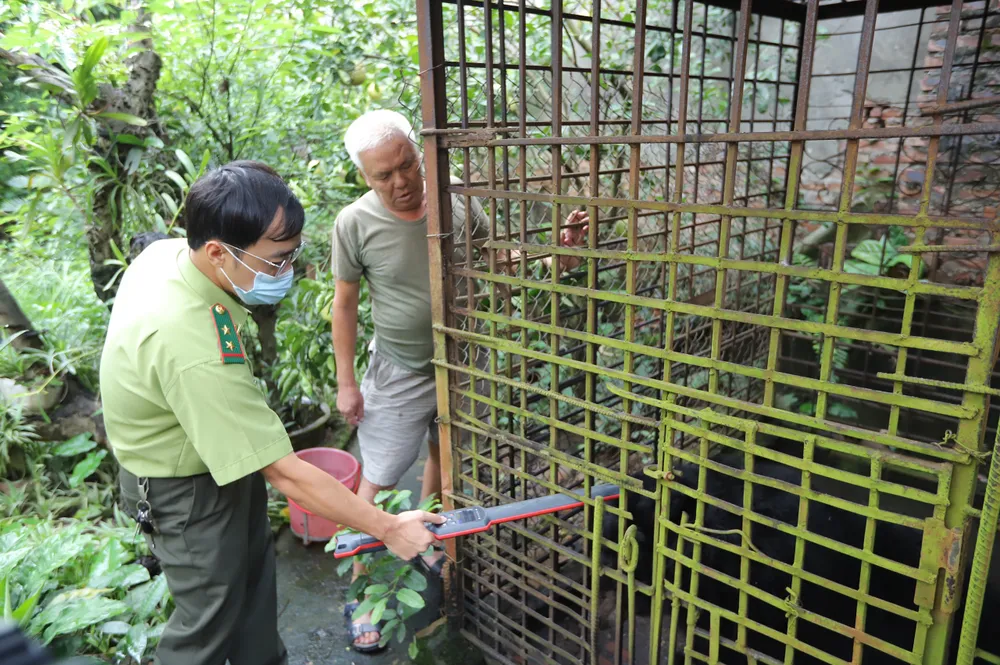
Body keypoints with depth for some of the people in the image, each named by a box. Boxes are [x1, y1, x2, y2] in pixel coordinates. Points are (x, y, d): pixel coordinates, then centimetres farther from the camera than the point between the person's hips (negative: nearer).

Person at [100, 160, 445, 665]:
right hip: (187, 489, -8)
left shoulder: (167, 250, -13)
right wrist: (388, 529, -27)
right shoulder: (195, 351, -40)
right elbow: (285, 474, -36)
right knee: (210, 611, 12)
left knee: (254, 574, 23)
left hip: (219, 453, 9)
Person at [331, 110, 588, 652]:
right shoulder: (355, 224, -15)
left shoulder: (456, 204, -11)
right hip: (398, 376, -3)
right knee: (377, 483, 2)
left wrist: (556, 255, -24)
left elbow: (502, 258, -3)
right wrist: (346, 382, -4)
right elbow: (345, 305, -6)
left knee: (444, 457, 21)